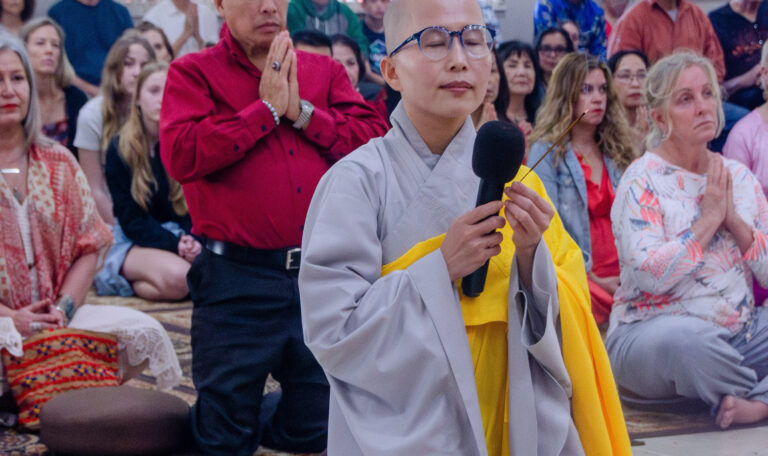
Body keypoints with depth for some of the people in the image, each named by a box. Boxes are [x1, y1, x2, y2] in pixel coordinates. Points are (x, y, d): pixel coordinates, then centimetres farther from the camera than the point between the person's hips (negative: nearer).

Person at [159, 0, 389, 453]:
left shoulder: (326, 72, 11)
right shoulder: (193, 72, 1)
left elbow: (376, 140, -1)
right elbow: (181, 154, -15)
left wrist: (301, 111, -10)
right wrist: (266, 108, -11)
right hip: (237, 280, -3)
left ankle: (254, 419, 43)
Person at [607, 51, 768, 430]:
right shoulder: (642, 181, -7)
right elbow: (650, 275, -21)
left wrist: (733, 219, -9)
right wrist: (709, 218, -14)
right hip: (651, 331, -5)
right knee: (686, 338, -39)